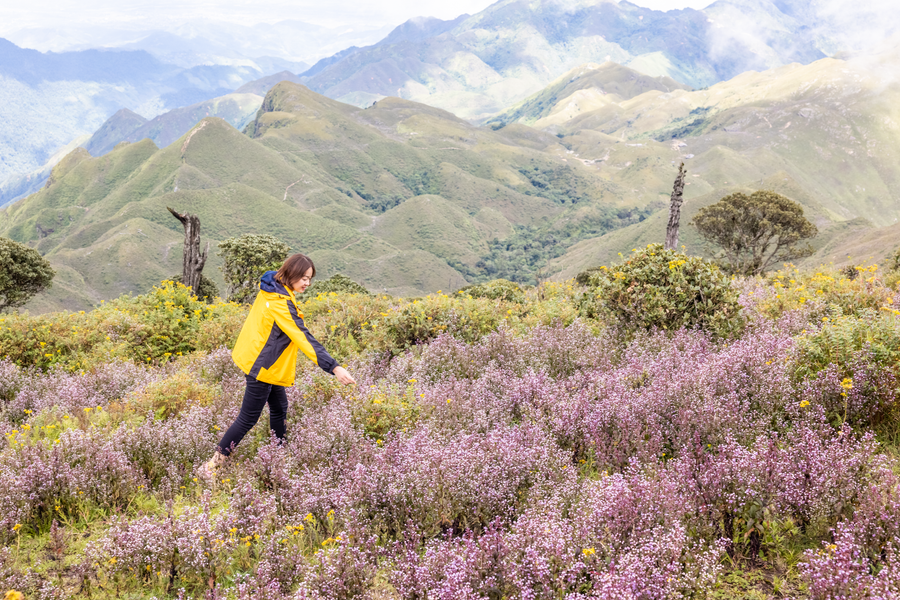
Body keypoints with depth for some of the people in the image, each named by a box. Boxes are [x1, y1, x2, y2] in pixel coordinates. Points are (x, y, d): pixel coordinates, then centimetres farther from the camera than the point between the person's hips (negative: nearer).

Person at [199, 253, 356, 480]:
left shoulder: (271, 289, 1)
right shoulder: (281, 303, -27)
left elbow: (258, 320, 16)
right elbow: (305, 338, -32)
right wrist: (334, 367, -36)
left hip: (259, 360, 10)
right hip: (262, 367, -10)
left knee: (279, 409, 17)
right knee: (248, 419, -1)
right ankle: (211, 466, 5)